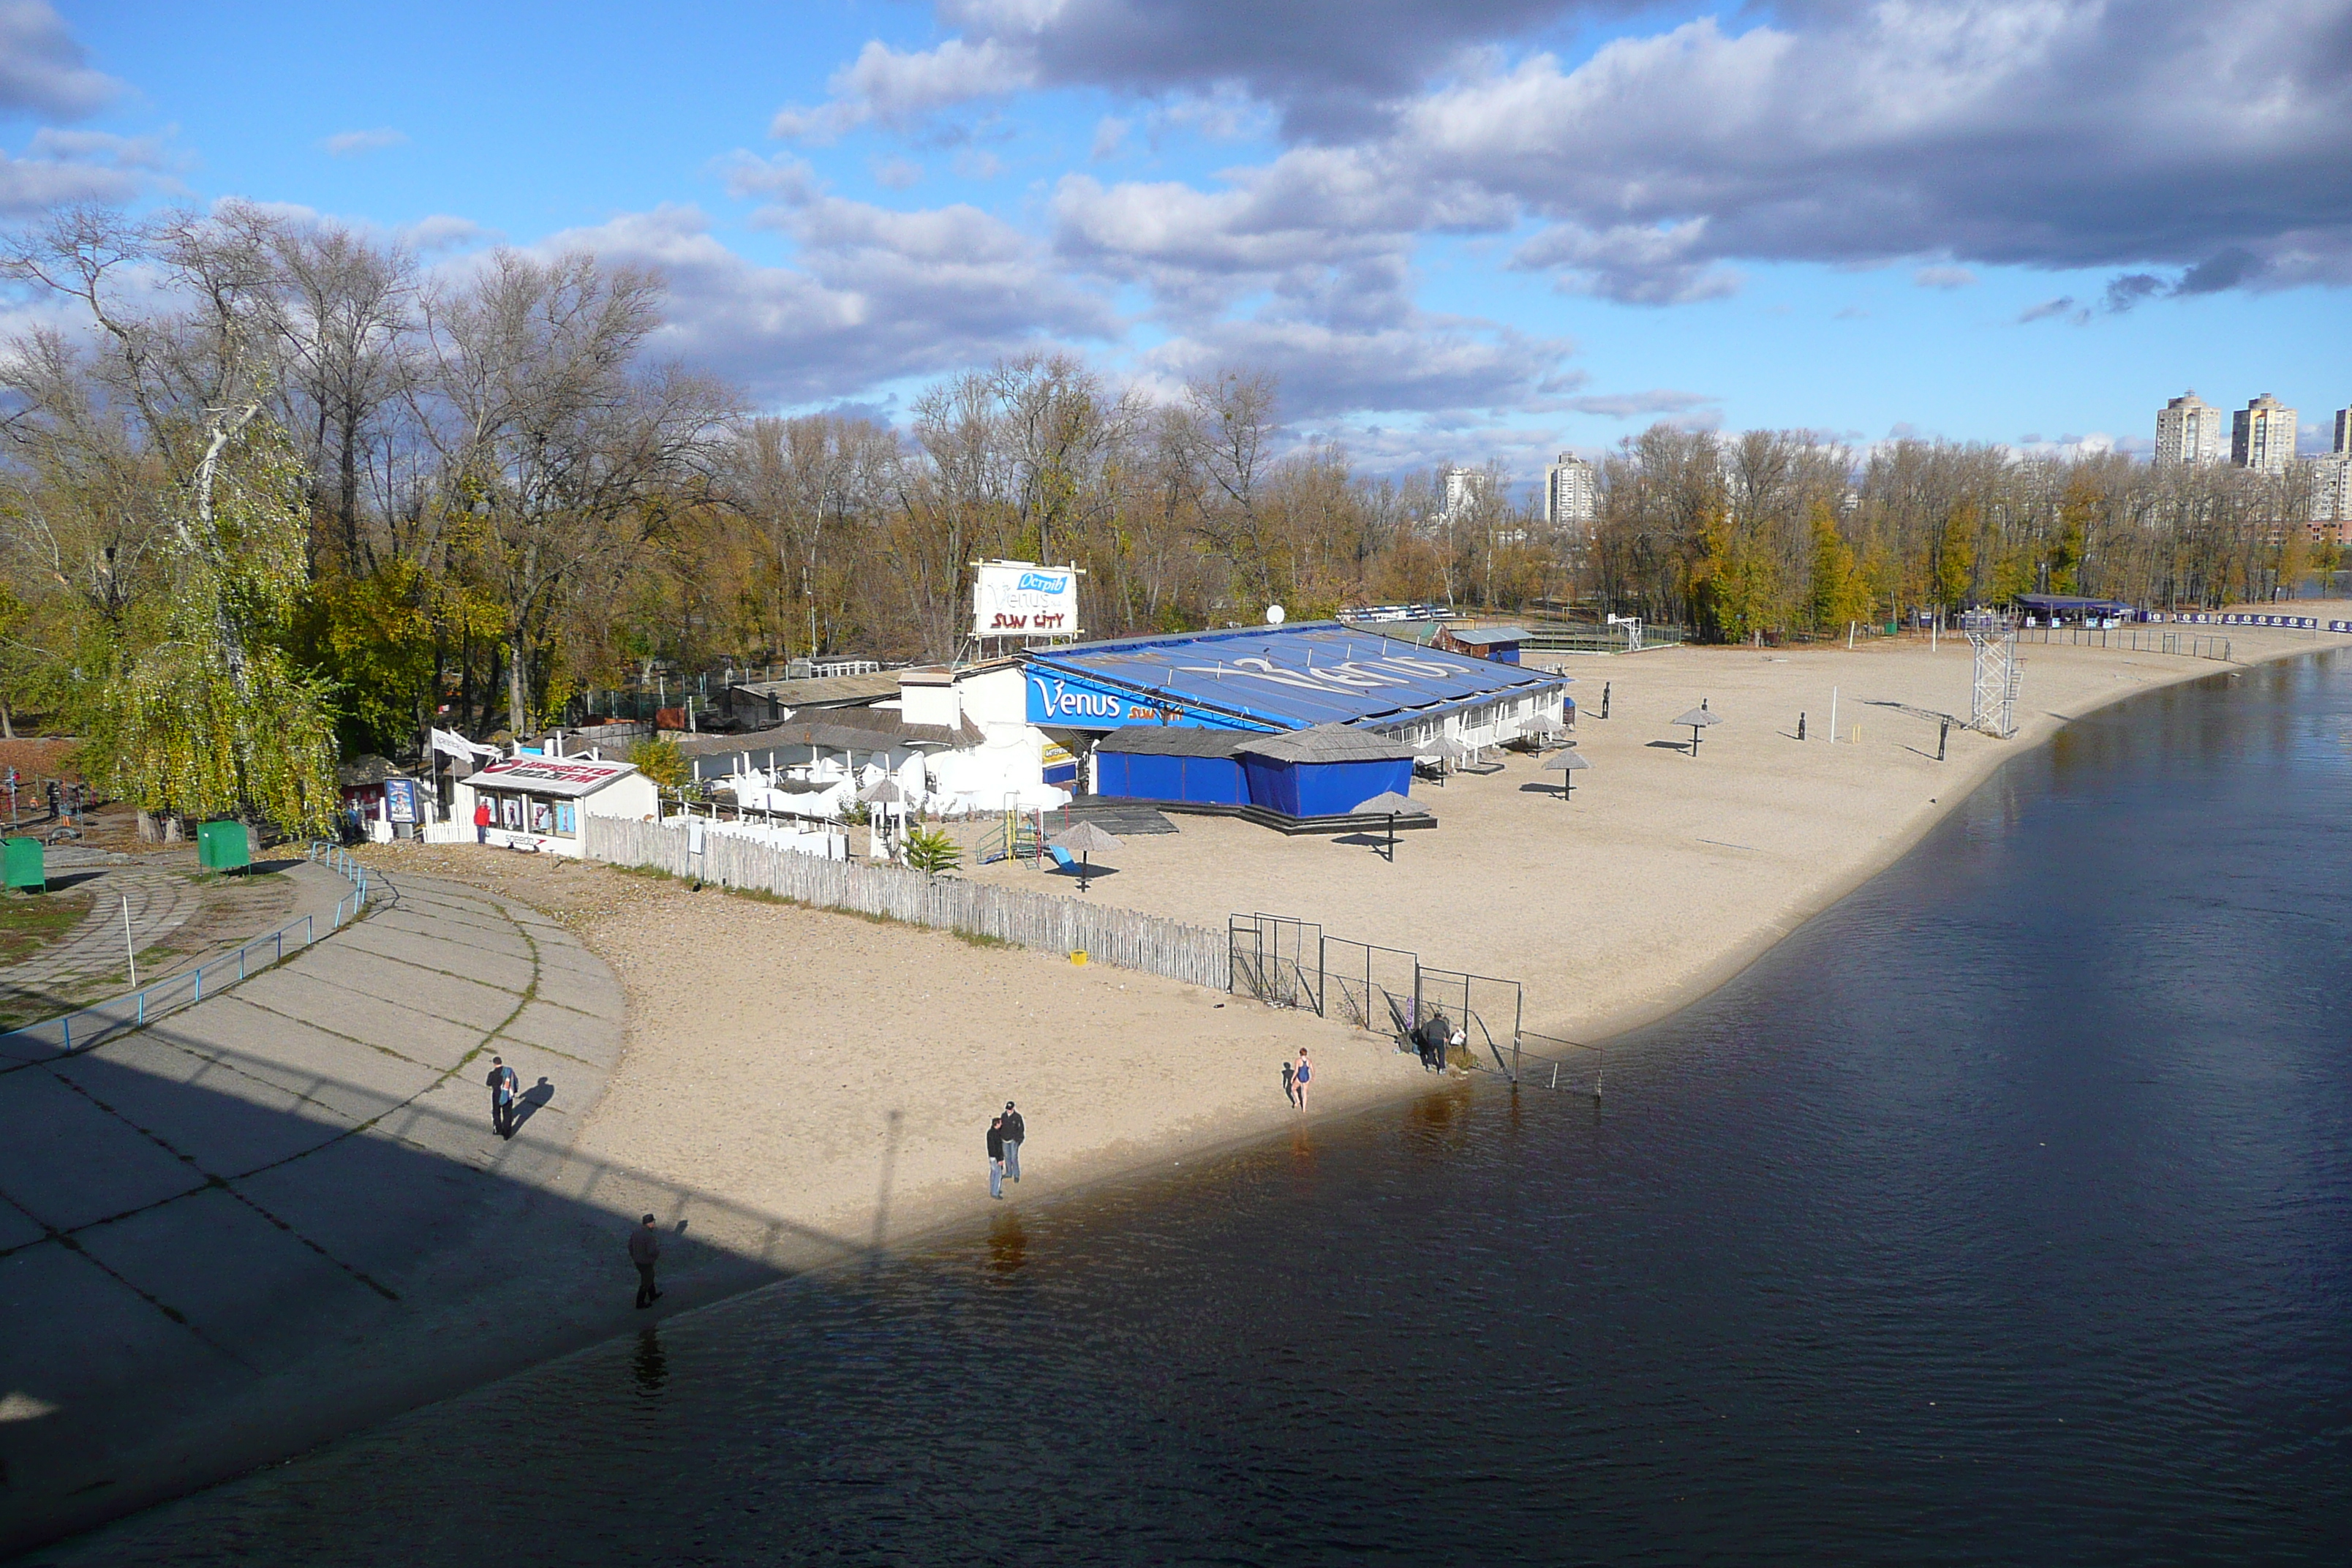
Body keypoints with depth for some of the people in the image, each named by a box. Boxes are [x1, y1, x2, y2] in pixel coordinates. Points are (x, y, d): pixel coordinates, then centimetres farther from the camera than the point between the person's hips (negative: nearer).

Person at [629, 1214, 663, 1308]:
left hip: (637, 1261, 8)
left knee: (650, 1277, 29)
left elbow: (630, 1245, 4)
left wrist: (633, 1256, 19)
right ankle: (640, 1303, 25)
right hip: (646, 1263, -8)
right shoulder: (649, 1236, -31)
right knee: (645, 1283, 11)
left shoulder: (636, 1232, -6)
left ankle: (653, 1295, 47)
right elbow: (652, 1251, -33)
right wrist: (658, 1250, -11)